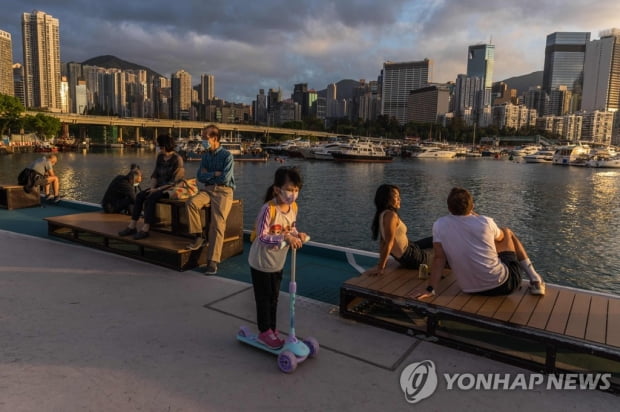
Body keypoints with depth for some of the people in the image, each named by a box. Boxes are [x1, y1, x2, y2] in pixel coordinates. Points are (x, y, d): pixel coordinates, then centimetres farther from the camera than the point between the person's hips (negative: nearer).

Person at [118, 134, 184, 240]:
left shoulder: (177, 159, -12)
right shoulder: (160, 156, 10)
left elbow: (174, 181, -17)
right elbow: (155, 174, 12)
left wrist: (158, 189, -19)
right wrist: (152, 187, -5)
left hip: (170, 188, -7)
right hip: (159, 186, 7)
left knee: (150, 198, -29)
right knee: (139, 195, -13)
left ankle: (145, 230, -29)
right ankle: (132, 226, -15)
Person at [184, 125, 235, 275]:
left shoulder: (227, 156, -2)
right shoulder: (205, 156, 16)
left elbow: (225, 178, -13)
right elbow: (200, 176, 7)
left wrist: (207, 175, 1)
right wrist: (215, 174, -5)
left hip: (223, 191, -5)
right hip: (207, 190, 5)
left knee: (217, 223, -20)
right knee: (191, 203, -27)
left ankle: (213, 261, -22)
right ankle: (199, 236, -13)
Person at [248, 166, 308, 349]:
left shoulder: (293, 207, -5)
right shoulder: (268, 209, -27)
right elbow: (262, 237, -29)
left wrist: (297, 234, -13)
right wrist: (285, 238, -37)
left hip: (278, 262, 7)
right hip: (262, 262, -6)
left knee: (273, 298, 18)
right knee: (264, 298, 8)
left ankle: (271, 330, 33)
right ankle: (264, 332, 25)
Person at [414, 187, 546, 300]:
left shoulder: (439, 225, -10)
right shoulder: (485, 222, -12)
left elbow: (439, 258, -12)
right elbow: (500, 237, 10)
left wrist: (430, 289, -8)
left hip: (471, 290, 3)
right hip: (501, 284, -2)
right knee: (507, 232, 21)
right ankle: (535, 281, 26)